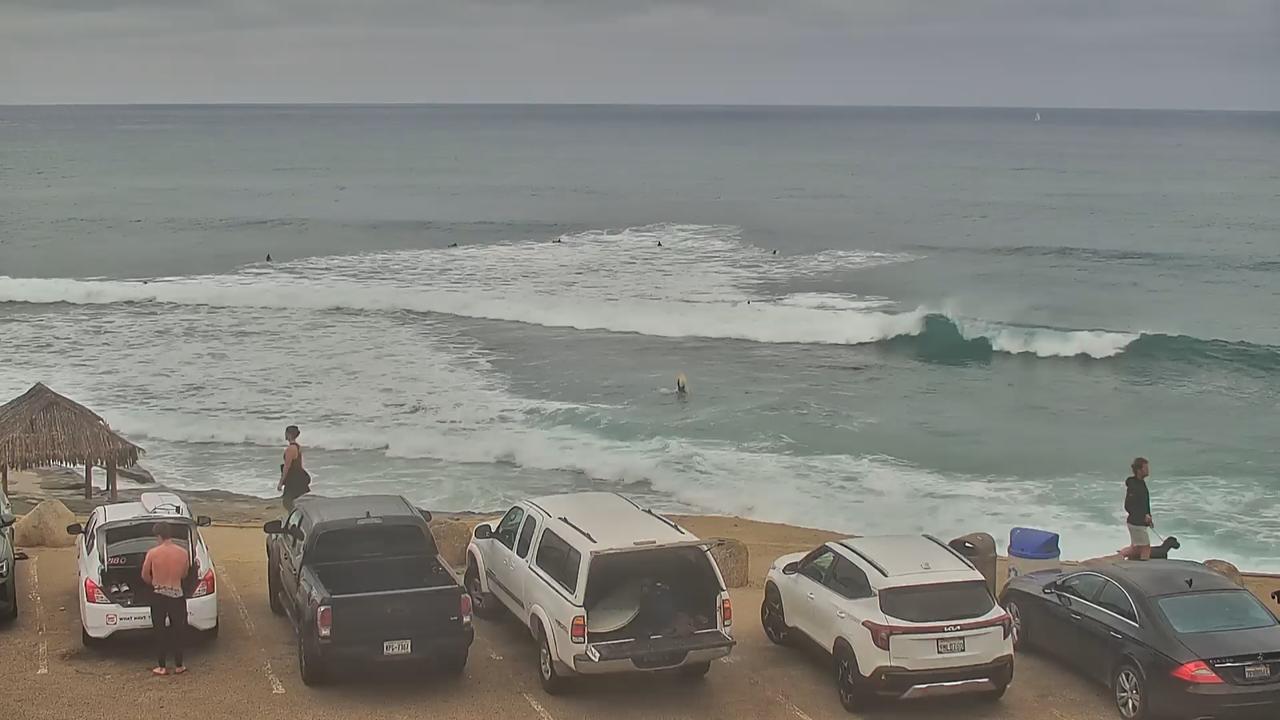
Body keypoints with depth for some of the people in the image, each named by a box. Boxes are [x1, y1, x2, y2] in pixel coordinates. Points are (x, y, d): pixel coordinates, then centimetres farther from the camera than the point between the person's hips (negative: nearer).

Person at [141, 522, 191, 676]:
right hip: (177, 596, 1)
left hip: (158, 596, -1)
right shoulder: (183, 553, -5)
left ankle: (162, 667, 12)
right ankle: (179, 666, 17)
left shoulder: (152, 553, -11)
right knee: (178, 631, 12)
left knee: (160, 631, 9)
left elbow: (145, 576, 1)